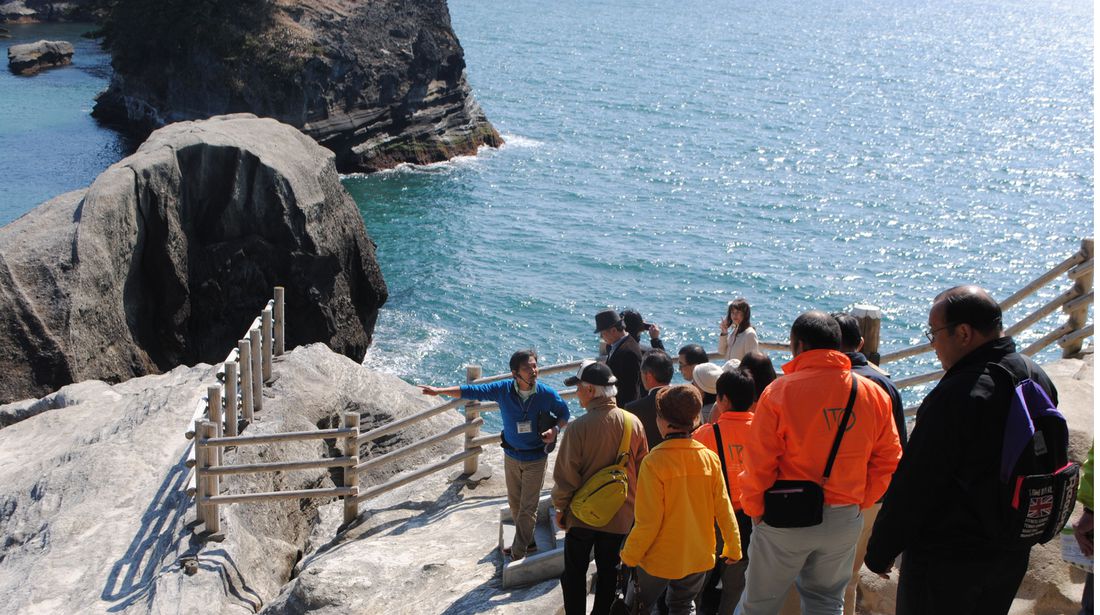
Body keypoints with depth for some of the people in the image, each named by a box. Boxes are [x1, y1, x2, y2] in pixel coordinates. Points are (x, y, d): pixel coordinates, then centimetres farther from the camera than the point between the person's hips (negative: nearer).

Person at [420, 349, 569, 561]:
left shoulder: (547, 394, -19)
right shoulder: (503, 390, -15)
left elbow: (564, 414, -1)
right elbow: (471, 391, -13)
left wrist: (555, 429, -21)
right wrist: (440, 390, -19)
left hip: (536, 459, -3)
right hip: (511, 457, 3)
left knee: (528, 508, 1)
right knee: (515, 504, 17)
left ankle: (518, 552, 13)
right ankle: (527, 541, 37)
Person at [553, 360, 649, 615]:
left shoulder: (579, 427, -23)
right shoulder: (633, 422, -11)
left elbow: (566, 476, -17)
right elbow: (642, 469, 0)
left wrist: (561, 506, 0)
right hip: (620, 516, 3)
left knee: (574, 572, 14)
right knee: (608, 570, 19)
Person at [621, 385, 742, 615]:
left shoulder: (654, 462, -21)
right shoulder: (710, 458, -9)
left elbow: (648, 521, -19)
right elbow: (723, 508, -3)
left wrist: (629, 556, -5)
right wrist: (733, 547, 12)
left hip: (659, 559, -4)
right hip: (698, 558, 4)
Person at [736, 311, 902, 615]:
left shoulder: (780, 391, -14)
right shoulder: (874, 394, -2)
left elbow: (758, 462, -13)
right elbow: (888, 459, 2)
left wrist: (753, 508, 0)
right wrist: (861, 502, 11)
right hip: (845, 521, 4)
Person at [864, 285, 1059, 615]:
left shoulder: (956, 396, -28)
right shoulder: (1039, 378, 0)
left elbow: (912, 488, -23)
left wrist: (879, 553, -11)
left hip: (947, 561, -8)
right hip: (1014, 553, 8)